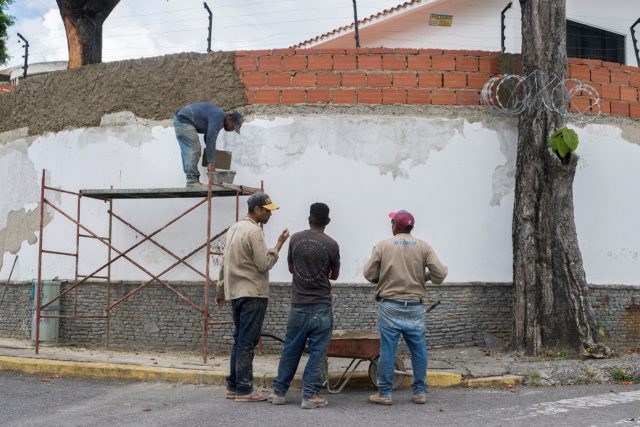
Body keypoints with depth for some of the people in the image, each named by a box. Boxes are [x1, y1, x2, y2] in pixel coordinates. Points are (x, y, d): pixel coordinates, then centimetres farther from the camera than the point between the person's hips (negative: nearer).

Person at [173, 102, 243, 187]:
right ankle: (192, 181, -13)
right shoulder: (217, 117, -19)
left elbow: (208, 138, 20)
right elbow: (211, 140, -24)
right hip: (184, 120, -11)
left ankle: (191, 180, 12)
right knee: (193, 150, -12)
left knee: (188, 152, 10)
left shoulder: (218, 117, 11)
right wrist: (211, 162, -21)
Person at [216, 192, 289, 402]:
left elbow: (224, 263, 19)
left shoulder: (234, 228, 15)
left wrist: (221, 291, 23)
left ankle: (233, 386, 19)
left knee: (240, 341, 15)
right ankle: (244, 390, 0)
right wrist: (279, 244, -9)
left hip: (235, 292, 9)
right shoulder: (254, 231, -14)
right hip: (252, 294, -9)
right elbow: (264, 264, -17)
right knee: (247, 343, -4)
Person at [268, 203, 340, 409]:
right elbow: (335, 275, 9)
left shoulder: (295, 239, 0)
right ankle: (310, 395, 3)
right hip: (321, 306, -2)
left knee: (291, 351, 11)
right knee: (317, 352, 3)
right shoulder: (331, 244, -5)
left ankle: (279, 392, 17)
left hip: (298, 305, 2)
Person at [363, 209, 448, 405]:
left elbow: (369, 274, -1)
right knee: (418, 350, 10)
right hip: (415, 307, 1)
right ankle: (420, 392, 15)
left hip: (389, 306, -1)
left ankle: (384, 393, 7)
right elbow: (440, 273, -4)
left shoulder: (382, 246, 0)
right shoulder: (423, 247, 2)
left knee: (387, 350, 2)